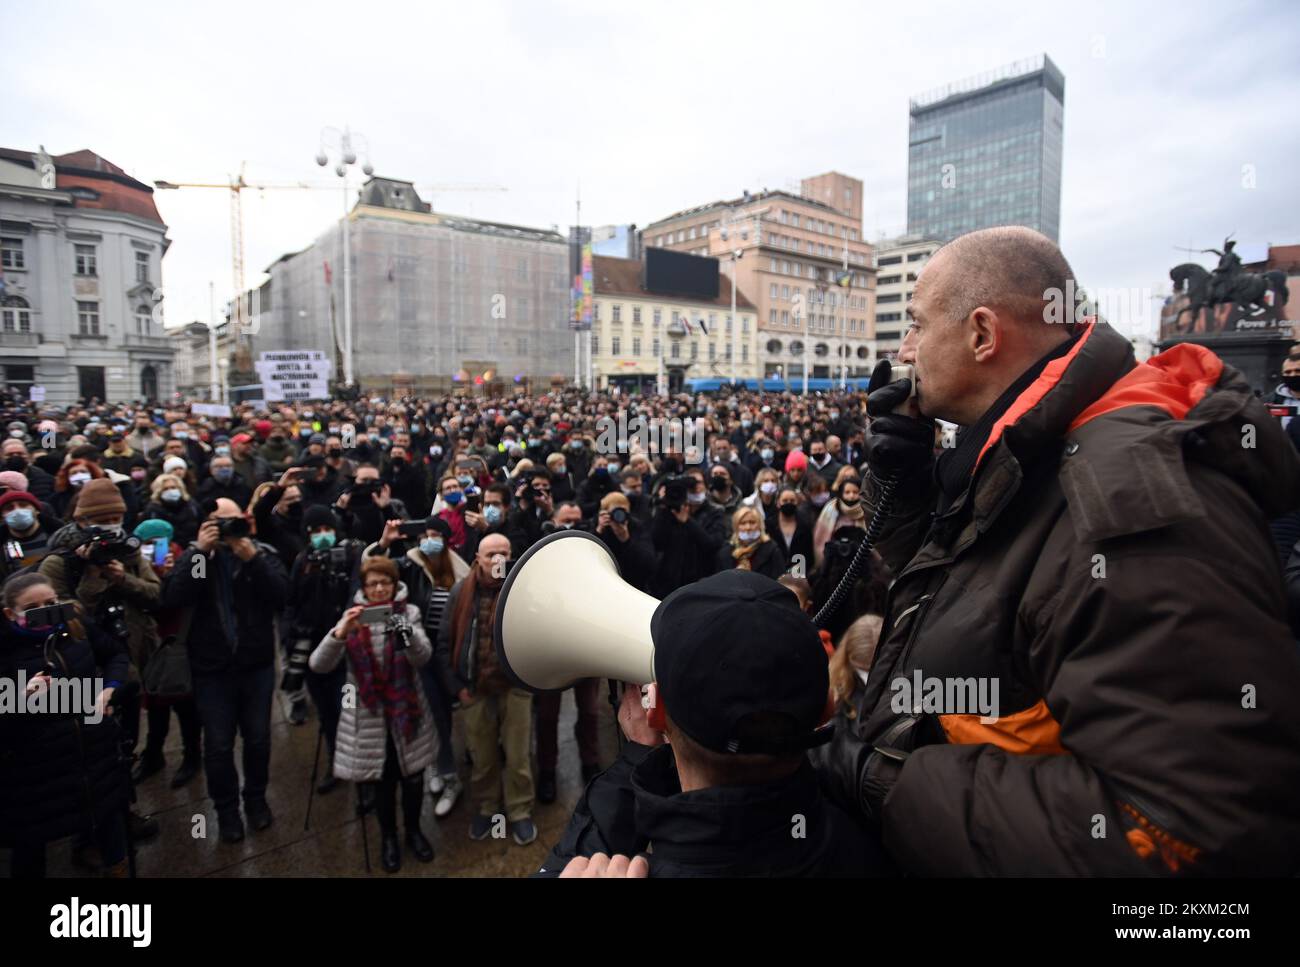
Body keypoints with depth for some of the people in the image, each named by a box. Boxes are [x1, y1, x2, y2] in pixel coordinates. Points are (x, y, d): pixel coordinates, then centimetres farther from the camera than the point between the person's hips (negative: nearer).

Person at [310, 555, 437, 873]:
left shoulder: (409, 612, -5)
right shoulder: (352, 617, -4)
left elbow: (423, 657, -19)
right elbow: (319, 665, -15)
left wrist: (406, 632, -40)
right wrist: (340, 632, -33)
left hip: (407, 712, 0)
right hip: (370, 716, 0)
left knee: (413, 777, 13)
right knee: (383, 781, 12)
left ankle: (413, 831, 38)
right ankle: (389, 837, 36)